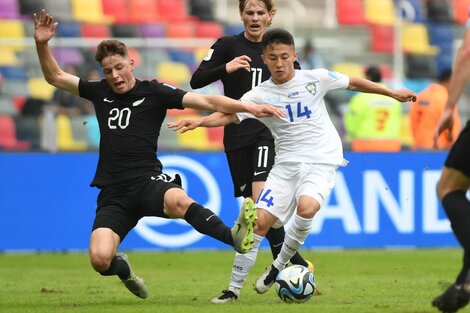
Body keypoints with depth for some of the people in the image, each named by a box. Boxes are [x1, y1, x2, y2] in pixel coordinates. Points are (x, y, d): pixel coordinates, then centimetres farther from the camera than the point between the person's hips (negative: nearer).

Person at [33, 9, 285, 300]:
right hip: (113, 193, 4)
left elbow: (206, 101, -4)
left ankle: (236, 238, -38)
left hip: (147, 180, -4)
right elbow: (55, 76, 25)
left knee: (177, 200, -42)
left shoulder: (154, 92, 3)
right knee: (100, 259, -17)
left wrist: (250, 107, -15)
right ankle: (123, 268, 19)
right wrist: (42, 44, 9)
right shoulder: (100, 92, 14)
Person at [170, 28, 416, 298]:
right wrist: (198, 122, -30)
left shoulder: (314, 79, -1)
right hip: (287, 164, 2)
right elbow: (229, 115, -11)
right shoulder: (261, 95, -1)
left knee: (306, 206, -30)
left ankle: (279, 266, -8)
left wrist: (393, 93, 18)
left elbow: (352, 83, 12)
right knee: (260, 220, -10)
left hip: (322, 161, -2)